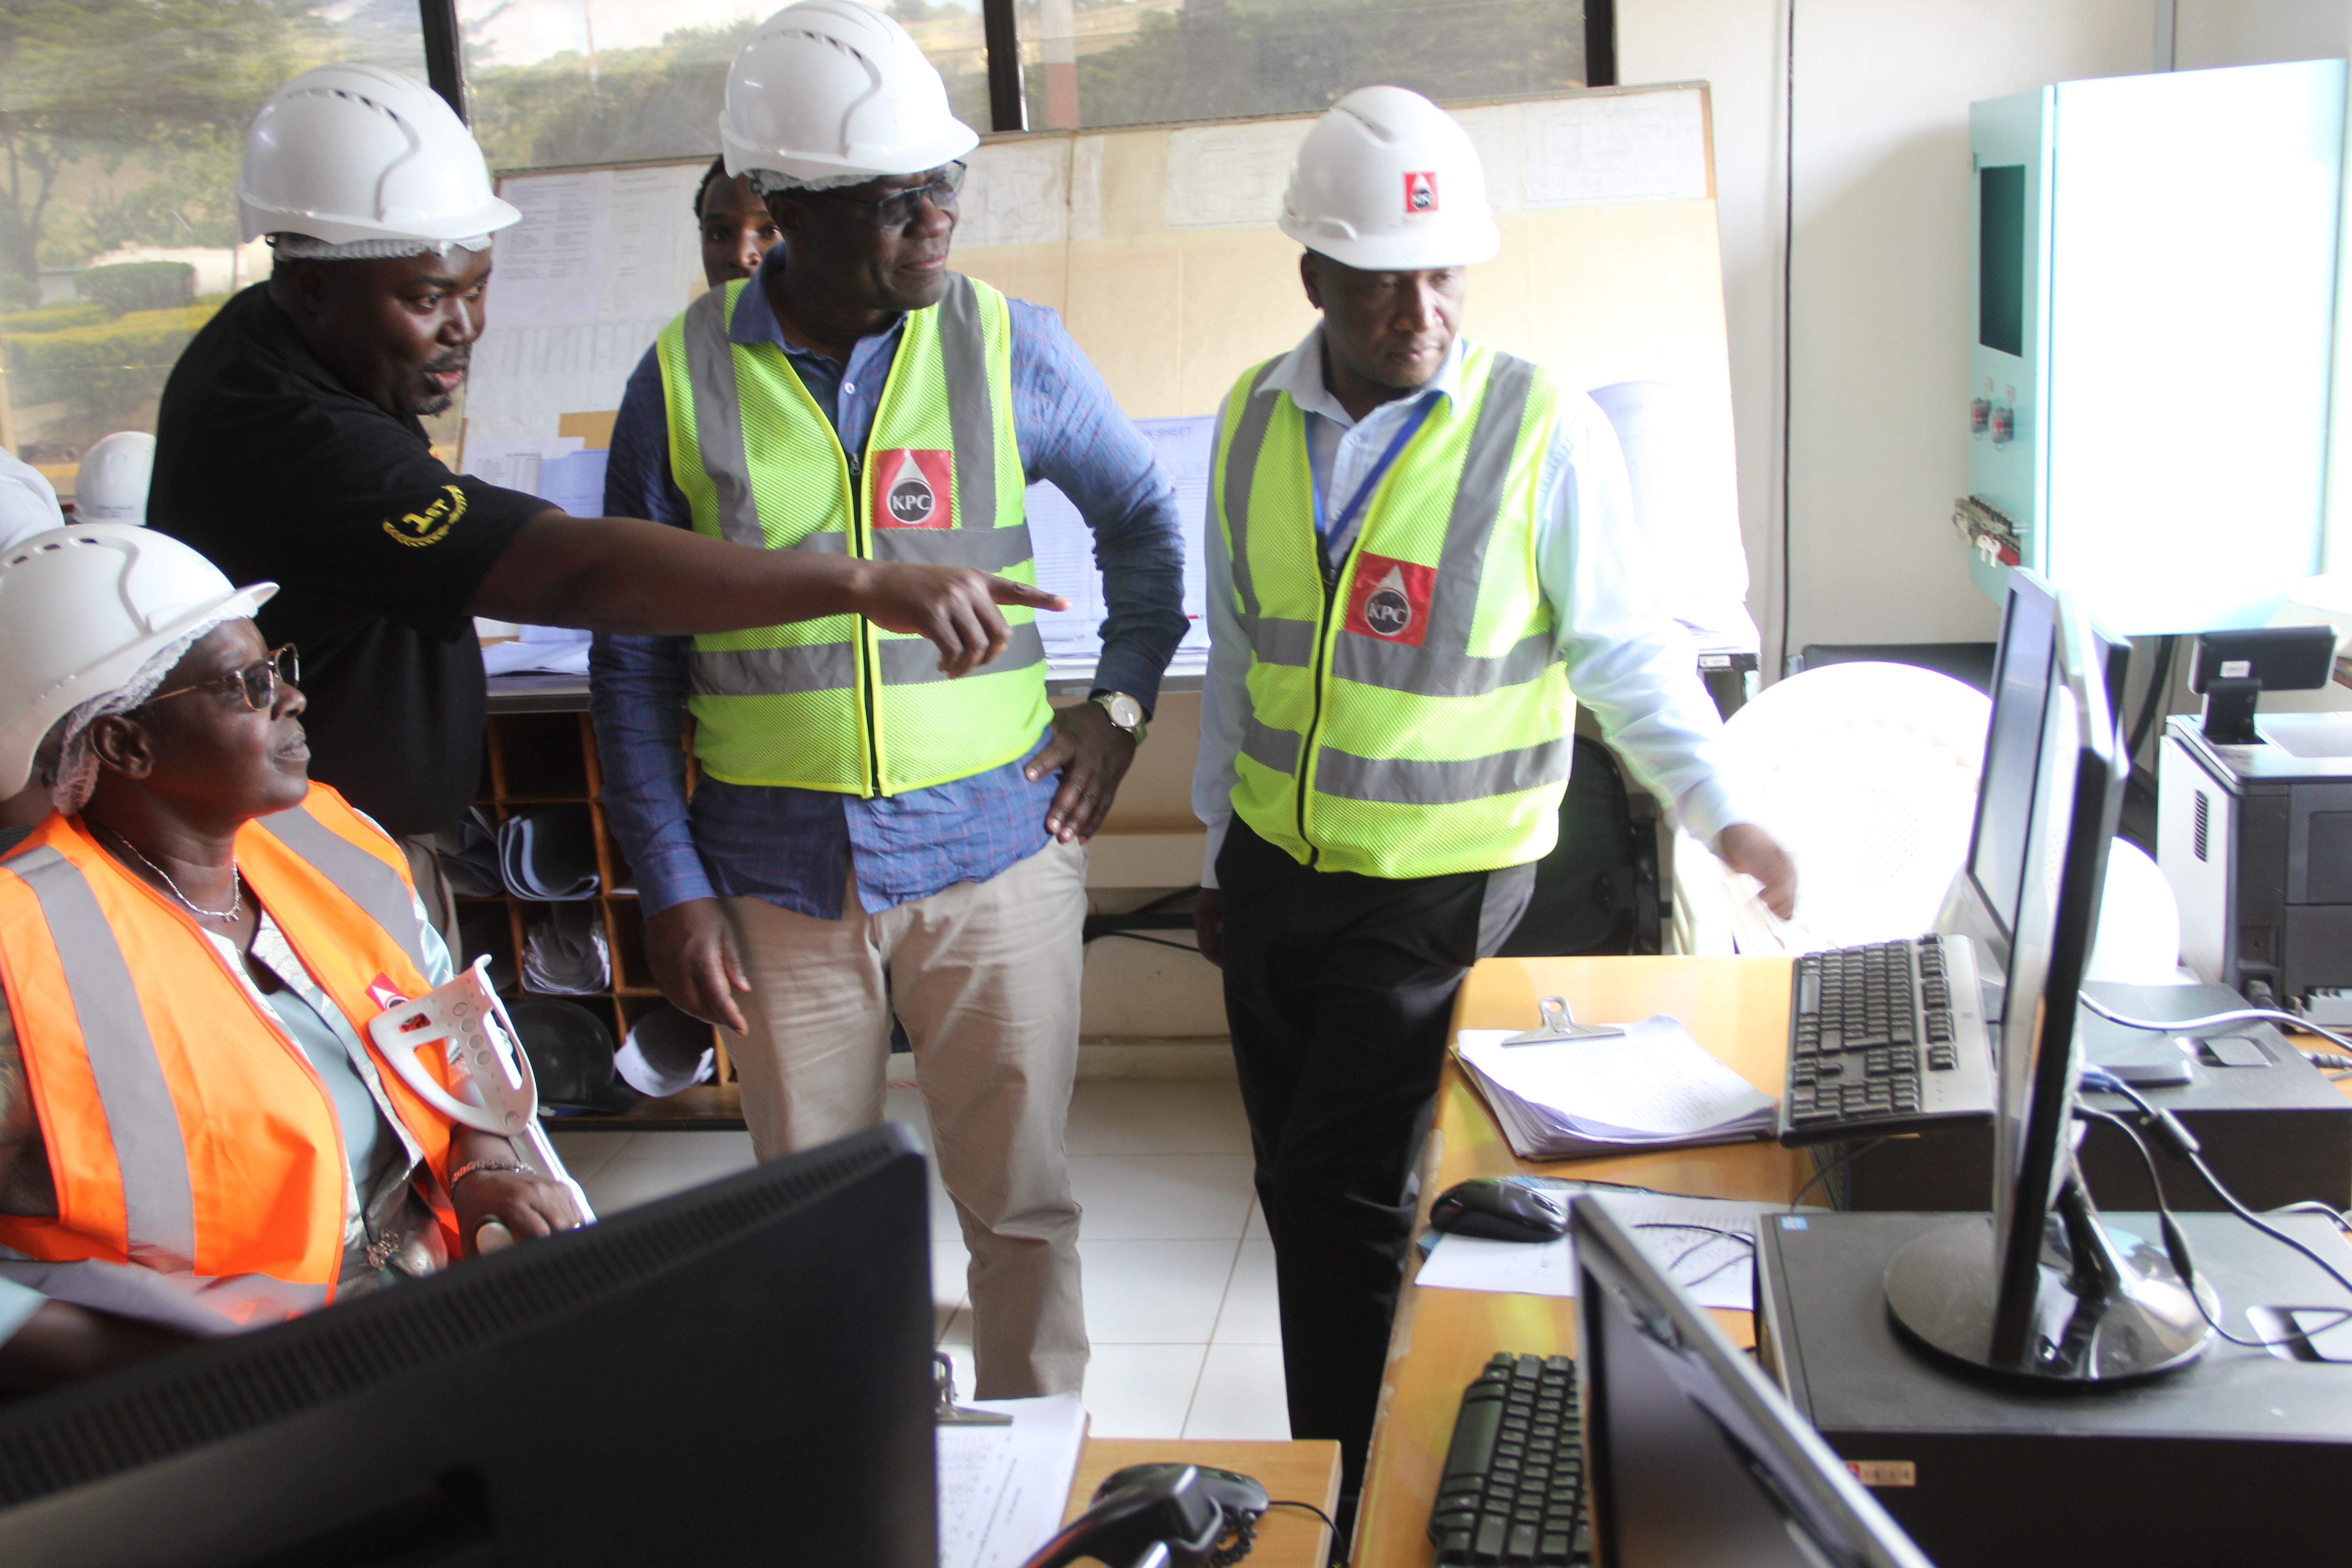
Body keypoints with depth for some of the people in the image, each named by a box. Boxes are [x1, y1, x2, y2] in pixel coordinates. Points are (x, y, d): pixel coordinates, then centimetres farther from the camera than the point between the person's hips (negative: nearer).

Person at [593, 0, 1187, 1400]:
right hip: (779, 868, 1)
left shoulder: (1008, 347, -2)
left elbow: (1144, 518, 15)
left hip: (995, 847, 0)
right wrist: (672, 890, -2)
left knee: (1022, 1198, 8)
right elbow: (632, 663, 2)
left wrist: (1123, 704, 4)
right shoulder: (685, 382, -2)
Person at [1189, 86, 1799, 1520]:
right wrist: (1220, 852, 15)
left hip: (1436, 889, -5)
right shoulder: (1255, 421, 1)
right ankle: (1320, 1487, 34)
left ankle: (1363, 1504, 16)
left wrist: (1721, 813, -21)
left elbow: (1629, 647, -8)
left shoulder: (1546, 432, -14)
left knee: (1342, 1197, -5)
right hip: (1274, 868, 5)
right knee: (1298, 1187, 14)